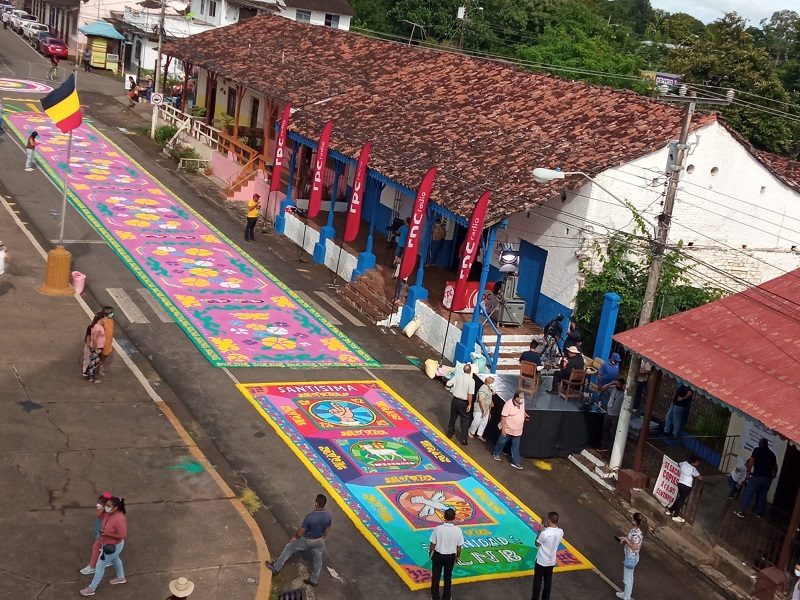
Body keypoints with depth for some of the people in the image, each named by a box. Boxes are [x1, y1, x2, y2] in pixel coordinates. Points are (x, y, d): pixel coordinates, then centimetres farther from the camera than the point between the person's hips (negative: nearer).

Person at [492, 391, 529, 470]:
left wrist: (526, 415, 0)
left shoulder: (522, 404, -2)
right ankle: (496, 453, 40)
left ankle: (516, 462, 17)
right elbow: (503, 417, -22)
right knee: (501, 442, 16)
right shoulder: (509, 404, -25)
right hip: (507, 429, -6)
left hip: (517, 430, 6)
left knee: (516, 447, 10)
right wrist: (503, 429, -21)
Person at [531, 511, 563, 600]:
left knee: (538, 581, 12)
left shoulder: (544, 533, -28)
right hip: (552, 561, 5)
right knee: (548, 581, 20)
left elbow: (537, 544, -11)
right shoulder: (560, 532, -12)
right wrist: (547, 528, -1)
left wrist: (540, 531, -6)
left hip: (541, 561, -5)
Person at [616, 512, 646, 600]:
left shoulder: (636, 533, -31)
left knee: (627, 579, 6)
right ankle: (627, 593, 44)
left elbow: (634, 547, -31)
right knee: (629, 577, 27)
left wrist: (626, 539, -24)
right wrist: (624, 538, -1)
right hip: (630, 556, 10)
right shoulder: (635, 529, -2)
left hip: (631, 558, -10)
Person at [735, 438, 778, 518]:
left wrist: (748, 472, -2)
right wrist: (773, 475, 36)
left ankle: (741, 512, -6)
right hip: (768, 478, 5)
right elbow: (775, 467, 20)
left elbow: (751, 461, -8)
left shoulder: (757, 450, 2)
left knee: (748, 493, -2)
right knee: (762, 495, 16)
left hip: (757, 476, -5)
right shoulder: (772, 453, 16)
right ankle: (759, 513, 17)